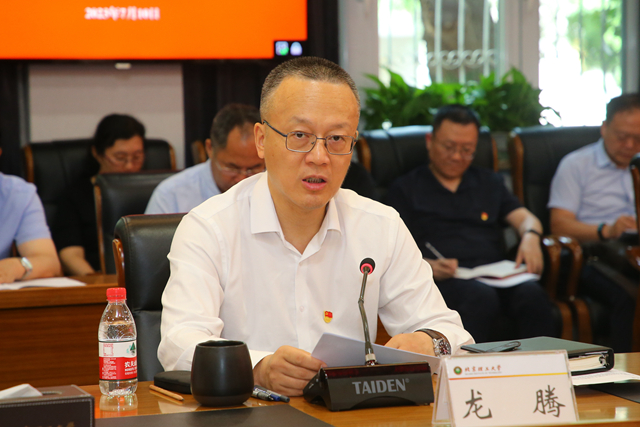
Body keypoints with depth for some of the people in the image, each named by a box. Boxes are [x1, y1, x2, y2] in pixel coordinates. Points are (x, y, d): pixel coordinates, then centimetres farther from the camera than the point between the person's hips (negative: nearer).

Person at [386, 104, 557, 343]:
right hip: (445, 279, -3)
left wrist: (530, 237, -6)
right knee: (481, 297, -39)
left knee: (532, 294, -32)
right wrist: (428, 266, -17)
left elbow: (526, 218, 20)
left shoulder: (490, 183, 30)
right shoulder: (406, 189, 17)